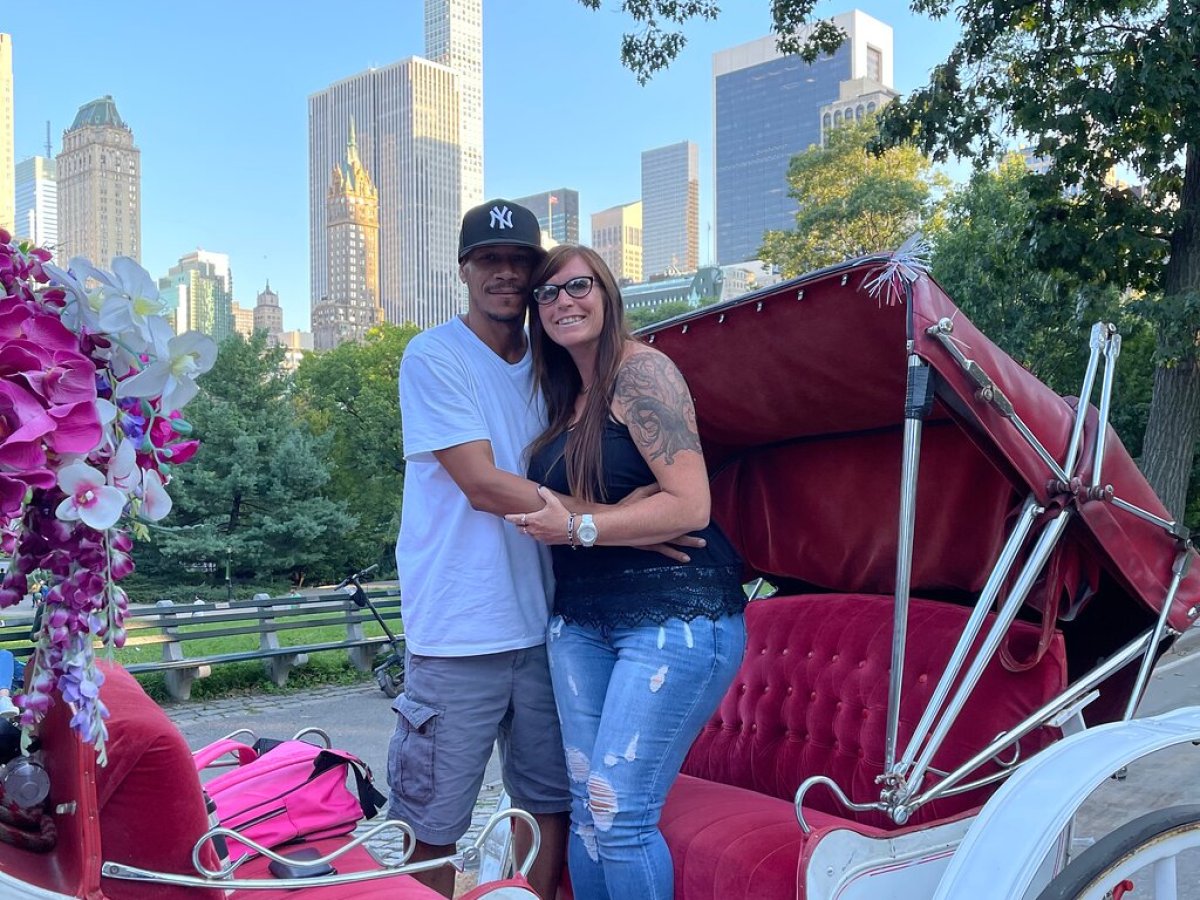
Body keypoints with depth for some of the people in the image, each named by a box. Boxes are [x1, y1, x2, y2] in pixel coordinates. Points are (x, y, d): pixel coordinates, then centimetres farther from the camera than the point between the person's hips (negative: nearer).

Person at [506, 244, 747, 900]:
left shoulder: (642, 370, -9)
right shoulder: (563, 398, 15)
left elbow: (690, 506, -17)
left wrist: (577, 527, -15)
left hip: (674, 618, -8)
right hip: (582, 622, 8)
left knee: (620, 814, -7)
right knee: (587, 811, 9)